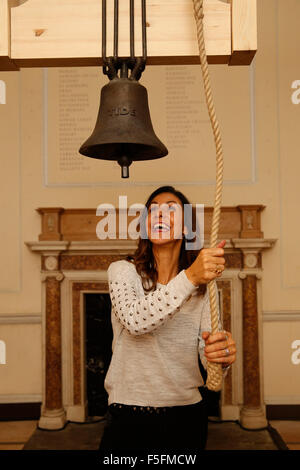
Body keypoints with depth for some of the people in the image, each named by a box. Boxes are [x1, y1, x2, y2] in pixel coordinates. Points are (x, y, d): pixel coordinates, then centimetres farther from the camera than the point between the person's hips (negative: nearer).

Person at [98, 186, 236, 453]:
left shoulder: (202, 284, 3)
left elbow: (208, 352, -5)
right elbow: (134, 320, -25)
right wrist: (189, 278, -35)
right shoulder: (123, 271, -5)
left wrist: (224, 354, -29)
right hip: (130, 414, -3)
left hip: (187, 415, 3)